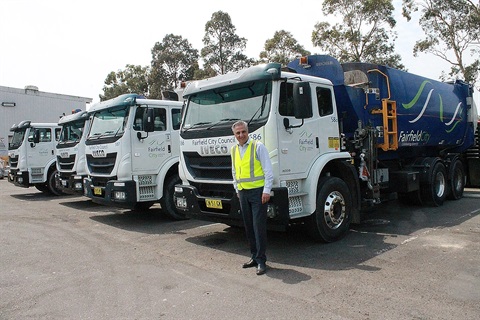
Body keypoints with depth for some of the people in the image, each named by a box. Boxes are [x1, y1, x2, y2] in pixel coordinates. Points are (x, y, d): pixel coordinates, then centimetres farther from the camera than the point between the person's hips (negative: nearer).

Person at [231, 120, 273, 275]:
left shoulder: (258, 146, -5)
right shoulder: (234, 150, 12)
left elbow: (268, 171, -8)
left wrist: (267, 191, -13)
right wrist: (237, 190, 16)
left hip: (258, 191, -6)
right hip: (243, 193, 6)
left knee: (259, 226, -5)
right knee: (248, 226, 12)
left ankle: (261, 261, 4)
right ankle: (254, 256, 24)